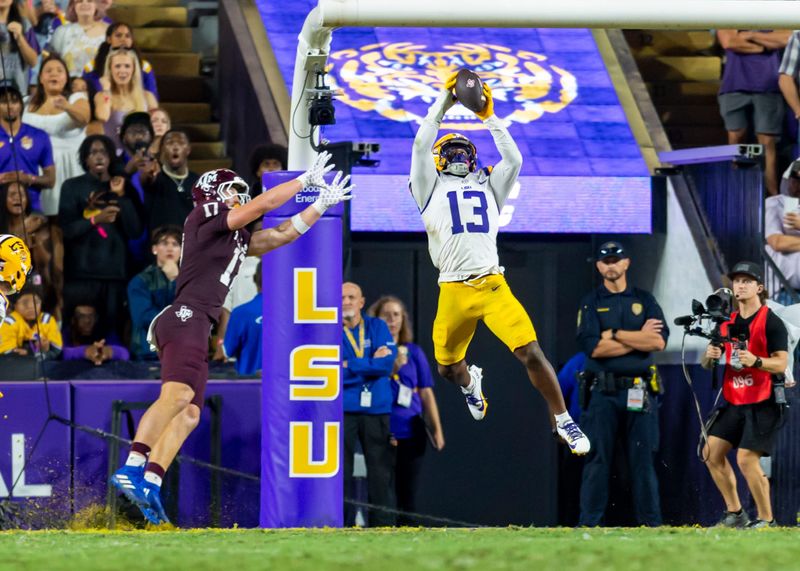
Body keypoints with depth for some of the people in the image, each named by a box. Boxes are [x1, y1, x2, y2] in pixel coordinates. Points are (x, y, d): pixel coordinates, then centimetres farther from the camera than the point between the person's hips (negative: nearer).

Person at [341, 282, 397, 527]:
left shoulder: (377, 327, 10)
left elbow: (387, 363, -5)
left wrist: (350, 366, -9)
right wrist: (372, 364, -7)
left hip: (377, 409, 1)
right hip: (342, 411, -1)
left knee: (382, 472, 0)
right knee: (342, 472, -1)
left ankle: (383, 525, 4)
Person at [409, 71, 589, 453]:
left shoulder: (487, 188, 21)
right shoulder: (432, 189, 13)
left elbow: (513, 159, 10)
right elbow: (422, 145, 4)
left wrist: (489, 116, 13)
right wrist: (445, 101, 7)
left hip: (494, 288, 1)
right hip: (454, 292, -1)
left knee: (532, 355, -13)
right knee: (447, 368, 8)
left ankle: (564, 423, -2)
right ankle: (471, 383, 47)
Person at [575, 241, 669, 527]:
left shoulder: (644, 300, 12)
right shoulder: (591, 303, 8)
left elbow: (659, 341, -4)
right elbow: (592, 347, -8)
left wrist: (615, 335, -6)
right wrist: (639, 337, -6)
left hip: (639, 393, 1)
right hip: (603, 393, -1)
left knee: (643, 458, 1)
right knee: (597, 459, -4)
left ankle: (650, 523, 3)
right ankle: (589, 524, -3)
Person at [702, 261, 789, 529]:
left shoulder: (771, 323, -8)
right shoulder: (727, 323, 13)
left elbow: (781, 363, -16)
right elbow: (706, 364, 15)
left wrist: (756, 361, -33)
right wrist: (709, 356, -9)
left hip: (763, 403, -7)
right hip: (734, 403, 7)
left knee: (746, 459, -17)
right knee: (712, 452, 2)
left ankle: (766, 519, -5)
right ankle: (735, 513, 13)